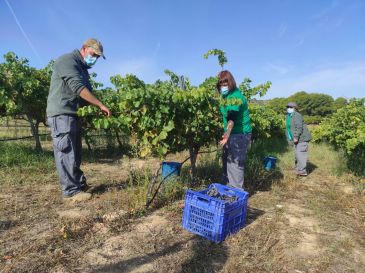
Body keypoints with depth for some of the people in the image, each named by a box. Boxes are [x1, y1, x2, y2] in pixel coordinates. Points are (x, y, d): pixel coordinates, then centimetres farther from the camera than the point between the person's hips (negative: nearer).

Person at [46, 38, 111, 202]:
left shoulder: (82, 68, 23)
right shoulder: (67, 61, -8)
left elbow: (86, 92, 20)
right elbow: (79, 88, -20)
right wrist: (100, 105, -21)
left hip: (73, 115, 10)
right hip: (61, 114, -10)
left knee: (74, 152, 12)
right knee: (66, 153, -9)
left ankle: (79, 184, 20)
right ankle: (71, 191, -5)